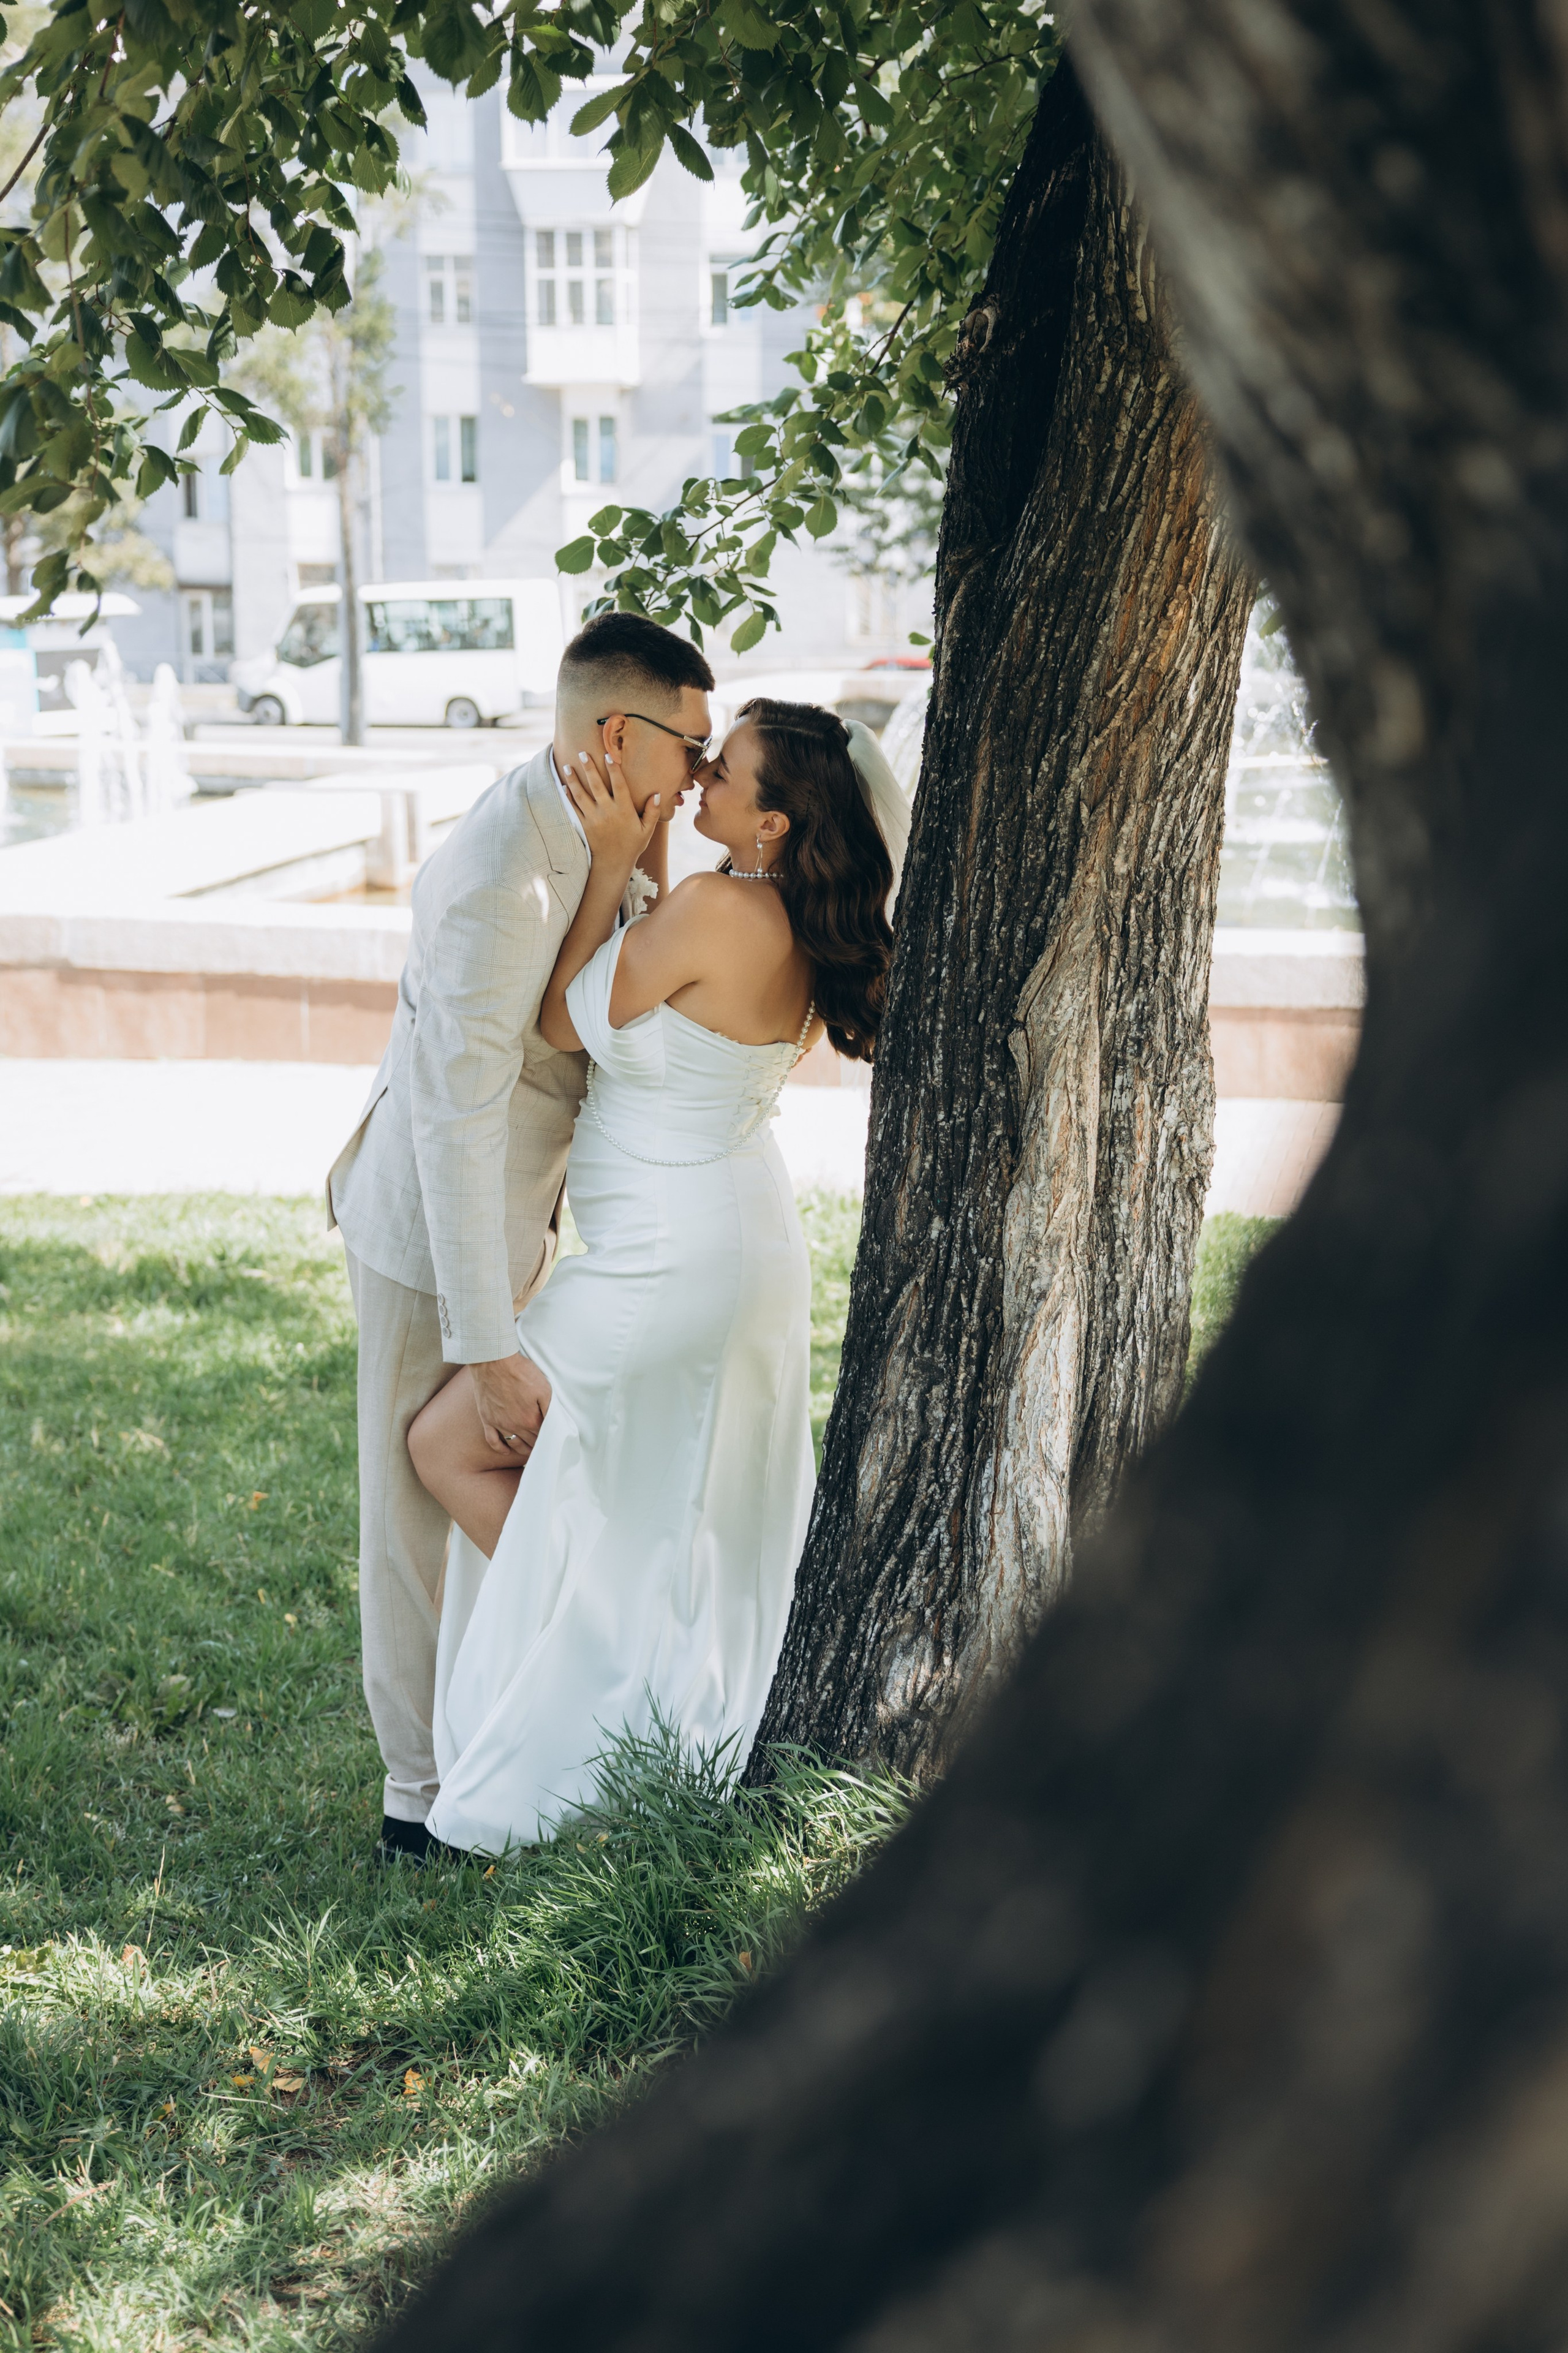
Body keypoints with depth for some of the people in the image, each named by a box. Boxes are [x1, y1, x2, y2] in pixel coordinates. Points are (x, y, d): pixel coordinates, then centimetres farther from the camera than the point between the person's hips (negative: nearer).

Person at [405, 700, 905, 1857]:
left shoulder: (713, 911, -26)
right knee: (693, 1518, 22)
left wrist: (613, 860, -17)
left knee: (447, 1446, 5)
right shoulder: (800, 926, 1)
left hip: (672, 1266, -9)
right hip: (745, 1240, 9)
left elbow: (564, 1022, -13)